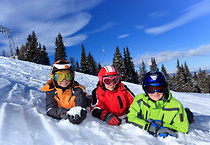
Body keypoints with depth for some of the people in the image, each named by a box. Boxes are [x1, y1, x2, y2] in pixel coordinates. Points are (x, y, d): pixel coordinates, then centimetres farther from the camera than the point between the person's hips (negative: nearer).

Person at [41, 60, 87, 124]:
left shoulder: (77, 89, -17)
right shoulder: (50, 90, -11)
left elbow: (81, 107, -27)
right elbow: (50, 109, -21)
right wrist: (62, 113, -44)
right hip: (58, 120, 4)